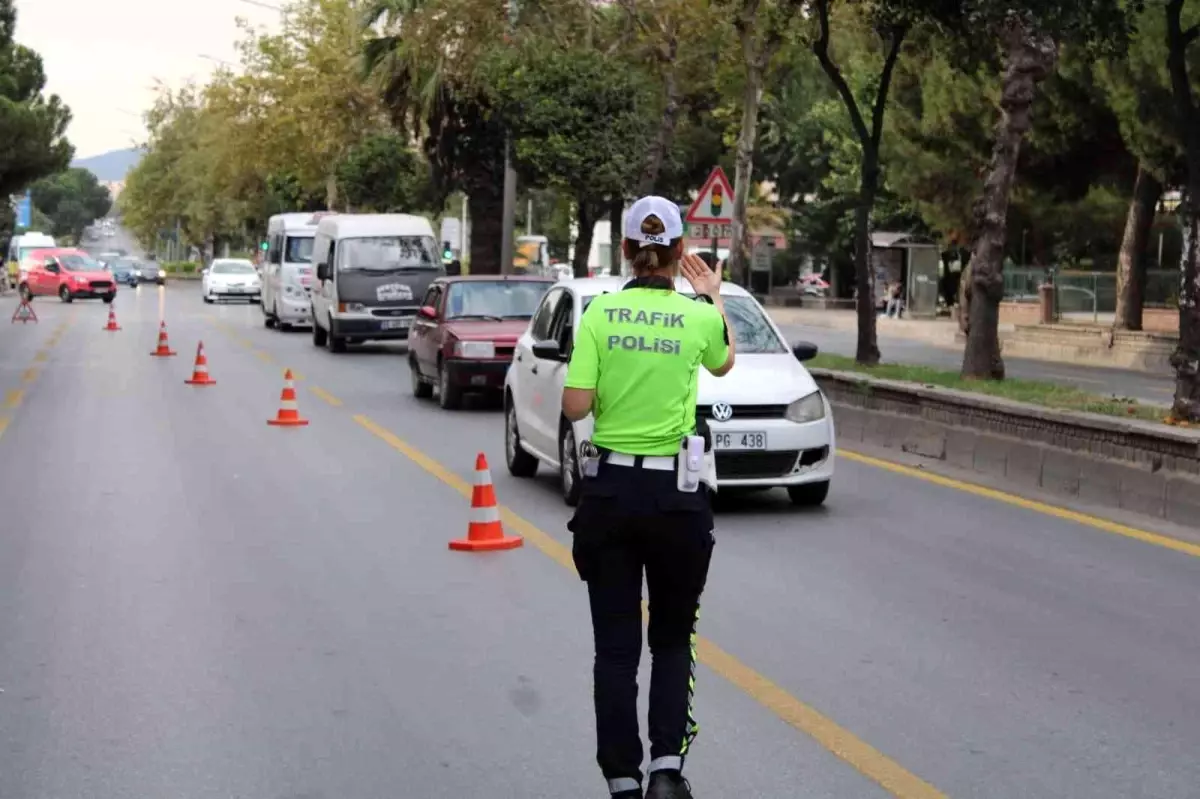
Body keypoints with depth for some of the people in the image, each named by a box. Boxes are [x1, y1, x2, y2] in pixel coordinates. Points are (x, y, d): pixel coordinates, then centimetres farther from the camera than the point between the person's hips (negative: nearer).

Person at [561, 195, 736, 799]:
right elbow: (724, 364, 19)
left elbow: (575, 406, -9)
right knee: (673, 639, 15)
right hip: (677, 496, 0)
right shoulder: (699, 316, -4)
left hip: (608, 492, 0)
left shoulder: (599, 313, -5)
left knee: (615, 645, 8)